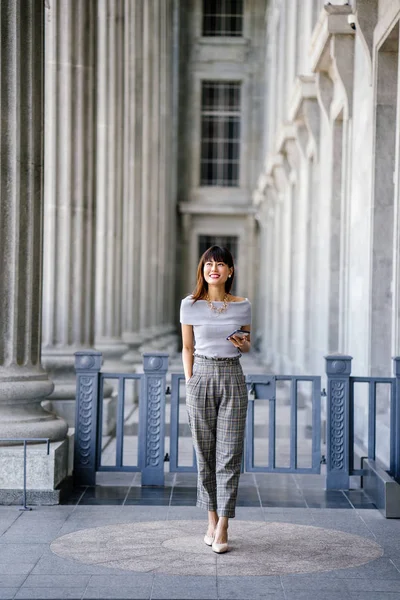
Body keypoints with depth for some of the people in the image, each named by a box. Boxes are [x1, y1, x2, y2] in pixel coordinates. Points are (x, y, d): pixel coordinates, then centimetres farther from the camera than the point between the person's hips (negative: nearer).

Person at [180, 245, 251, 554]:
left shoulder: (242, 306, 3)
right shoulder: (190, 305, 1)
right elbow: (187, 348, 7)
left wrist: (243, 345, -7)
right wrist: (190, 384, 1)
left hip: (232, 378, 0)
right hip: (202, 375, 0)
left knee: (229, 453, -4)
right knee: (205, 453, 6)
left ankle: (222, 527, -2)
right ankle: (212, 520, 18)